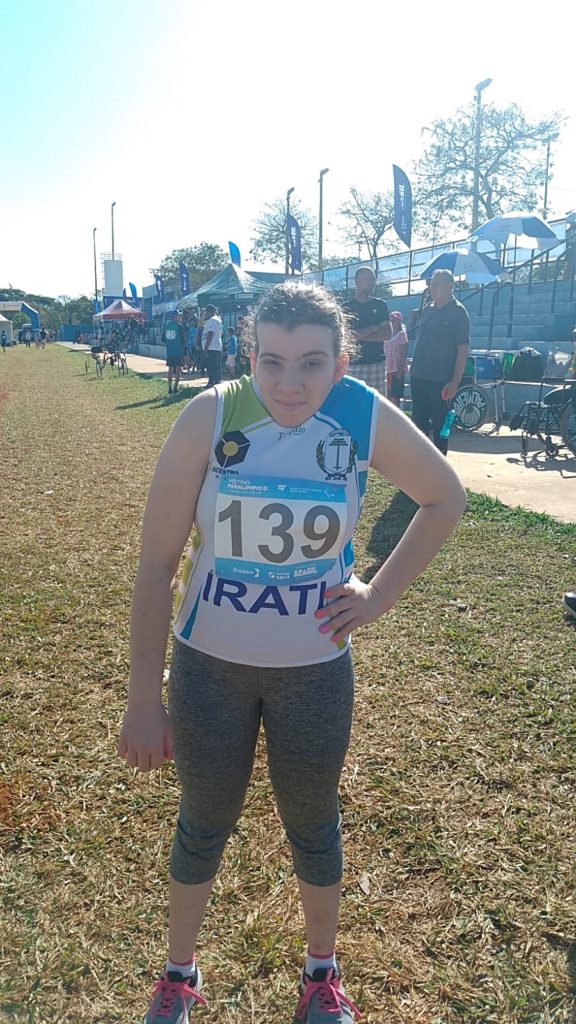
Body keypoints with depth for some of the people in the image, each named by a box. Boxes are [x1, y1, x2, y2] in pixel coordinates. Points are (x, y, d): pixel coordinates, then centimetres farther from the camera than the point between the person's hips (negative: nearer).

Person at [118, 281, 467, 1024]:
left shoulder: (368, 420, -16)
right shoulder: (210, 417, -20)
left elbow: (446, 498, 2)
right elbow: (157, 561, -15)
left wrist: (380, 594, -5)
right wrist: (143, 700, -13)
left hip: (315, 668, 1)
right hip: (209, 664, 0)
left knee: (312, 824, 20)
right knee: (204, 823, 19)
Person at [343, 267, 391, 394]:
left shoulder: (380, 305, 12)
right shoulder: (347, 307, 5)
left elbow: (387, 334, 2)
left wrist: (361, 335, -6)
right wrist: (375, 327, -4)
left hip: (377, 363, 2)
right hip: (353, 364, -2)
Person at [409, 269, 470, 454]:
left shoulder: (458, 312, -8)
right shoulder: (428, 309, 12)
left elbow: (463, 350, -12)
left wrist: (455, 382, -18)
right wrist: (414, 369, 15)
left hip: (441, 380, -6)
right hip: (419, 377, 7)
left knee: (439, 424, 2)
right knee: (418, 420, 12)